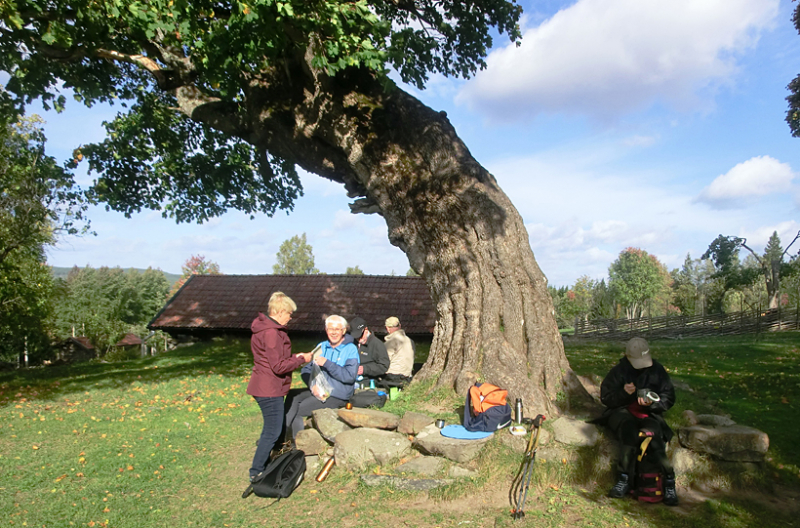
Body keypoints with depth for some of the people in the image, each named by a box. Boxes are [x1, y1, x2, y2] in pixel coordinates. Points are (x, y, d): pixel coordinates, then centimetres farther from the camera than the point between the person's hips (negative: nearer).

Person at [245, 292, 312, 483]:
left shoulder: (264, 328, 11)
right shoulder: (271, 333, -22)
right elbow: (279, 366, -23)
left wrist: (294, 357, 9)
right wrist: (301, 360, -12)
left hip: (265, 387, 11)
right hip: (270, 390, -11)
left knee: (270, 429, 21)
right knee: (272, 432, -1)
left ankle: (262, 466, 32)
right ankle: (256, 473, 8)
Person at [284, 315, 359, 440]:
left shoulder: (351, 349, -6)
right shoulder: (321, 347, 12)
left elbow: (350, 376, -18)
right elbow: (306, 370, 10)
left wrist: (327, 363, -20)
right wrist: (314, 385, -10)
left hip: (338, 396, -6)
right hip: (318, 390, 6)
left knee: (297, 411, -17)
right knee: (292, 400, -17)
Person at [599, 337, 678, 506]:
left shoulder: (657, 370, 7)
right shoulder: (618, 371, 5)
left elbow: (669, 398, 7)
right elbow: (605, 398, 3)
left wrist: (652, 403, -14)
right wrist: (623, 393, -16)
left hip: (649, 414, 1)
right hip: (622, 411, -1)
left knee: (653, 432, -34)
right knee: (628, 428, -36)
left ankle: (669, 482, -26)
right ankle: (624, 480, -31)